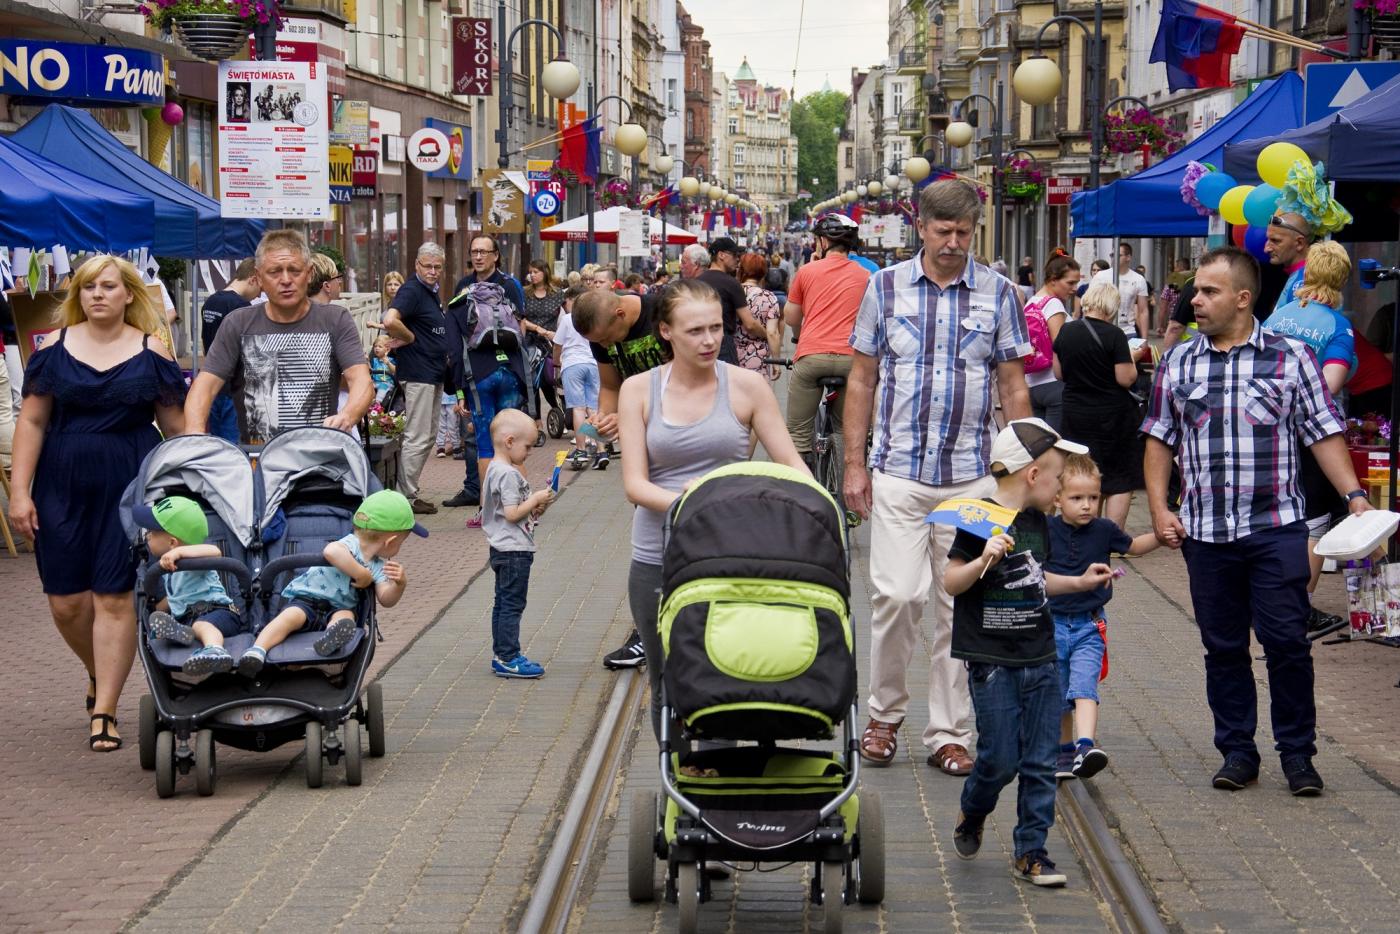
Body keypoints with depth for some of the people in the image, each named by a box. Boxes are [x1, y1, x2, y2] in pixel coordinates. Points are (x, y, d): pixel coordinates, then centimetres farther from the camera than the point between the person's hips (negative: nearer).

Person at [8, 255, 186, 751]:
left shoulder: (151, 354, 2)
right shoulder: (54, 350, 4)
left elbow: (177, 428, 5)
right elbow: (32, 422, 4)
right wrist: (20, 491, -2)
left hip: (130, 487, -2)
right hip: (63, 487, 2)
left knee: (115, 598, -3)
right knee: (66, 601, 2)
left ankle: (104, 710, 4)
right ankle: (99, 673, 31)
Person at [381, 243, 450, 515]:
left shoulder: (433, 291, 15)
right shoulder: (412, 290, -15)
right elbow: (390, 321, -31)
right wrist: (410, 338, -16)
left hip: (434, 374, 10)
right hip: (417, 373, -10)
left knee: (429, 437, 14)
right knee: (417, 438, -7)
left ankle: (409, 490, 20)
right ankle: (406, 497, -3)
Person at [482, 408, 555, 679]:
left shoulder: (494, 470, 13)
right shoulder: (508, 474, -18)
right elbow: (512, 514, -22)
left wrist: (535, 509, 9)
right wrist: (536, 500, -12)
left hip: (504, 550, 11)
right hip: (514, 550, -11)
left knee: (503, 603, 14)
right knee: (512, 604, -7)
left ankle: (501, 656, 20)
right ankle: (508, 659, -5)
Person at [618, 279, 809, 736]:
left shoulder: (746, 386, 1)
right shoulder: (639, 390, 3)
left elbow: (792, 465, 0)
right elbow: (635, 484, -3)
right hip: (658, 557, 1)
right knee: (668, 684, 9)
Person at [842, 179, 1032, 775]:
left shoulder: (999, 294, 5)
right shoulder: (885, 288, 4)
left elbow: (1013, 387, 8)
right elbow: (862, 379, 7)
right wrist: (855, 464, 1)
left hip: (972, 477, 1)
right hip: (898, 473, -1)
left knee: (961, 607, 3)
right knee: (898, 594, -11)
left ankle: (949, 735, 12)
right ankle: (884, 712, 10)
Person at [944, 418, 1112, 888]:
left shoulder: (1036, 521, 11)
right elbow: (952, 582, -16)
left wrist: (1080, 582, 25)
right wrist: (984, 560, -32)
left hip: (1041, 659, 7)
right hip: (993, 662, -7)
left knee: (1040, 763, 5)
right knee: (1000, 758, -1)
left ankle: (1030, 852, 13)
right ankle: (972, 813, 29)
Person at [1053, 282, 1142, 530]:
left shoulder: (1065, 332, 0)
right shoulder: (1114, 335, -16)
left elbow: (1059, 373, 7)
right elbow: (1126, 379, -15)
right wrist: (1132, 358, 3)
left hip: (1075, 414, 5)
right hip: (1111, 416, -5)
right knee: (1120, 481, 3)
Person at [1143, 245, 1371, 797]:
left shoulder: (1290, 359, 1)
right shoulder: (1177, 364, 8)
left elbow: (1323, 435, 2)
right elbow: (1160, 440, 13)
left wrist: (1354, 496, -9)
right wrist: (1159, 508, 3)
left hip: (1276, 528, -3)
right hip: (1205, 533, 3)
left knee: (1287, 641, -5)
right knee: (1223, 647, 7)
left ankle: (1297, 752, 8)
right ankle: (1237, 751, 18)